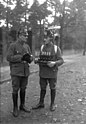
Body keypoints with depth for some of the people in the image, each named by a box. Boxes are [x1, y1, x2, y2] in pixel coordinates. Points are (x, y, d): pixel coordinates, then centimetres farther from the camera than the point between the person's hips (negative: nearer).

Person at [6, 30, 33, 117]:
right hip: (16, 71, -5)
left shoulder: (27, 46, 10)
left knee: (23, 89, 13)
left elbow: (31, 57, 12)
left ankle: (22, 106, 27)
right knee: (15, 89, 1)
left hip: (25, 71, 5)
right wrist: (21, 57, -20)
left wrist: (29, 58, -12)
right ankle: (15, 108, 14)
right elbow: (9, 57, -13)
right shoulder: (13, 45, -7)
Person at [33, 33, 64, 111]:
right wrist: (37, 61, -5)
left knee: (52, 88, 9)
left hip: (52, 73, -3)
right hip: (42, 73, 4)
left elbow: (61, 60, -8)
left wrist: (54, 63, -26)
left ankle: (52, 104, 26)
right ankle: (41, 103, 27)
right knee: (42, 88, 13)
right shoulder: (42, 47, 5)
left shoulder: (56, 48, -7)